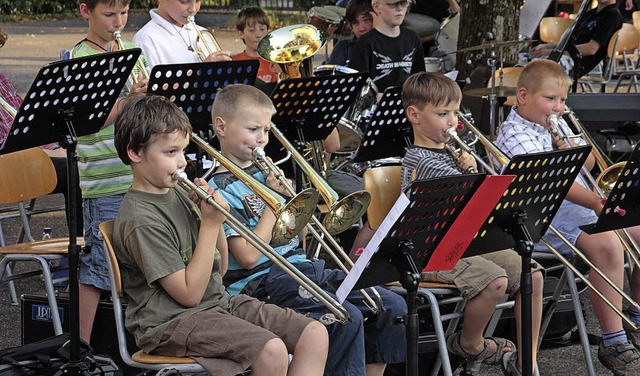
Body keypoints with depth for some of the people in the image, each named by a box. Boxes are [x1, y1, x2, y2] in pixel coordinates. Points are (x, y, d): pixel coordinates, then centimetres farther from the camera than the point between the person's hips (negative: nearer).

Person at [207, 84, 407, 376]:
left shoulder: (265, 172, 16)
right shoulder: (221, 189, -7)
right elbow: (249, 257, -16)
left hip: (302, 267, 8)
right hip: (262, 283, -8)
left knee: (392, 306, -2)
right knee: (347, 318, -29)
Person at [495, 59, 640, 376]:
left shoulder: (557, 126, 17)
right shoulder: (514, 135, -13)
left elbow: (588, 163, 23)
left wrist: (572, 147, 0)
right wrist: (595, 203, -37)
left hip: (580, 204, 10)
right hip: (542, 215, -10)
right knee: (606, 245, -32)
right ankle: (613, 344, -27)